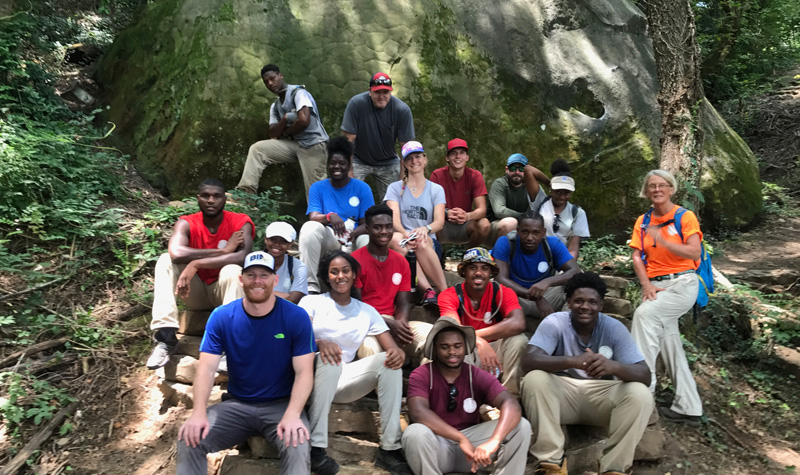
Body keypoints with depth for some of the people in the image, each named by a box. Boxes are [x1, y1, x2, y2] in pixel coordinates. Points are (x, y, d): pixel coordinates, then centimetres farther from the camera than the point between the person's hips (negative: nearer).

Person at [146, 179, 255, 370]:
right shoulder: (186, 223, -9)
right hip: (196, 293, 2)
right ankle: (166, 337, -26)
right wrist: (223, 250, -30)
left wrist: (196, 264, -34)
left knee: (232, 270, -33)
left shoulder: (241, 223, -13)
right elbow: (176, 253, -31)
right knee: (166, 260, -19)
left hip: (224, 291, -2)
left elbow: (243, 257, -32)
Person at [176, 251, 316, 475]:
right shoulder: (221, 317, -4)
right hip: (236, 404, 3)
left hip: (281, 405, -2)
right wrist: (198, 412, -26)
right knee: (190, 439, -19)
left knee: (297, 446, -31)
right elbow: (207, 368, -9)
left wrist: (292, 414, -29)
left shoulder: (296, 317, -10)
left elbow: (304, 372, -12)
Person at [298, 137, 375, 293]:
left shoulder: (362, 188, 6)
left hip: (353, 240, 0)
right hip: (328, 238, 1)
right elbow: (313, 217, -8)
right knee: (309, 228, -32)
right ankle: (311, 285, -30)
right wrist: (330, 217, -33)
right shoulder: (318, 188, 8)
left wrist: (354, 233, -25)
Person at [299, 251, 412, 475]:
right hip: (313, 377, -3)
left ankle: (389, 449, -22)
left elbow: (392, 348, 2)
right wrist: (320, 342, -37)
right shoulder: (311, 302, 3)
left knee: (388, 361, -21)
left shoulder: (367, 312, 11)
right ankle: (315, 448, -32)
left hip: (343, 380, 3)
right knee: (330, 360, -36)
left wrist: (398, 353, -23)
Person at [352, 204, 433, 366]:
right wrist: (389, 324, -18)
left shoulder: (401, 262, 11)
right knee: (369, 347, -39)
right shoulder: (355, 260, -7)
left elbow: (403, 303, 9)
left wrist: (401, 323, -15)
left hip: (393, 322, 5)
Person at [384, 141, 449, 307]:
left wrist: (425, 229, -26)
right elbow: (394, 220, -3)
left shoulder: (436, 189, 14)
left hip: (430, 244, 0)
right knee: (395, 239, -36)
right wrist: (405, 234, -27)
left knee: (421, 242, -36)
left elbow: (440, 222, -1)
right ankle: (428, 289, -39)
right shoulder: (395, 188, 13)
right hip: (404, 238, 0)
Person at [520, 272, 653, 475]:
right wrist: (573, 361, -46)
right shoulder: (554, 322, -13)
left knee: (639, 394, -26)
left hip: (601, 395, 1)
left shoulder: (614, 328, -9)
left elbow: (645, 375, -17)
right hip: (563, 391, -1)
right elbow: (528, 361, -28)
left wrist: (615, 367, -42)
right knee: (534, 379, -31)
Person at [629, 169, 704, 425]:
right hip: (655, 287, 5)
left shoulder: (685, 217, 0)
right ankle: (688, 408, 10)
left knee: (644, 313, -29)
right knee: (670, 345, 3)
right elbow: (637, 257, 4)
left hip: (682, 283, -5)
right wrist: (647, 286, -10)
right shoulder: (643, 221, 12)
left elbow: (694, 253, -10)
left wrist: (662, 240, -21)